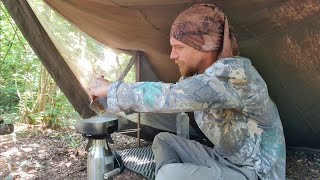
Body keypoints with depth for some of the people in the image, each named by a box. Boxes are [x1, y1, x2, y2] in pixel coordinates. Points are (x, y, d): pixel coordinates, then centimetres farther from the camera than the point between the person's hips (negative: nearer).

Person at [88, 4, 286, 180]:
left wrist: (112, 90, -22)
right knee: (163, 141, 9)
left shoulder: (235, 72, -26)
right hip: (224, 160, 9)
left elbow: (169, 97, -37)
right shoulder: (199, 75, 1)